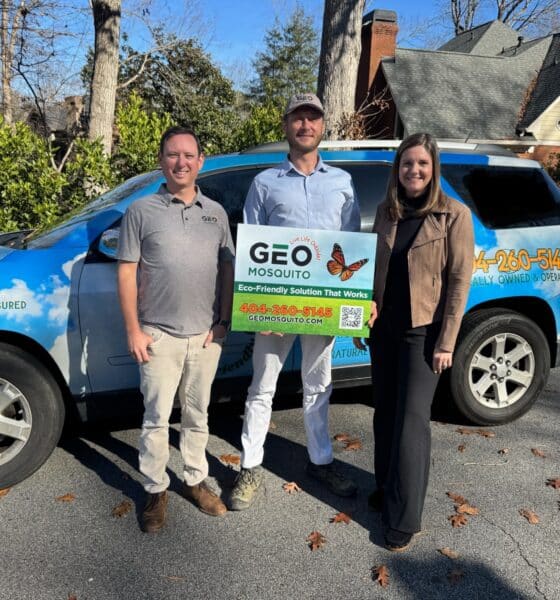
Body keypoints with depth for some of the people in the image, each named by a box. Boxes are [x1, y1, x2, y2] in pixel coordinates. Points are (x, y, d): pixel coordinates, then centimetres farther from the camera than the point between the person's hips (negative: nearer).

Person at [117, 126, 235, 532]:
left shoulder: (215, 212, 8)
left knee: (197, 414, 15)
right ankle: (156, 491, 21)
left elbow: (229, 268, 10)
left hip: (205, 335, 3)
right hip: (159, 335, -3)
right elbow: (127, 273, -3)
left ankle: (195, 480, 30)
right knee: (157, 417, 4)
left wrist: (223, 321, 2)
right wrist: (134, 330, -7)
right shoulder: (142, 211, -2)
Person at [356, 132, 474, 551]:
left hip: (423, 331, -5)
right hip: (384, 327, 5)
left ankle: (404, 518, 8)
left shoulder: (454, 215, -8)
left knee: (412, 420, -3)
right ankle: (387, 488, 32)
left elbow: (460, 280, -9)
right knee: (385, 414, 14)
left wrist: (446, 342, -13)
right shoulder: (386, 212, 6)